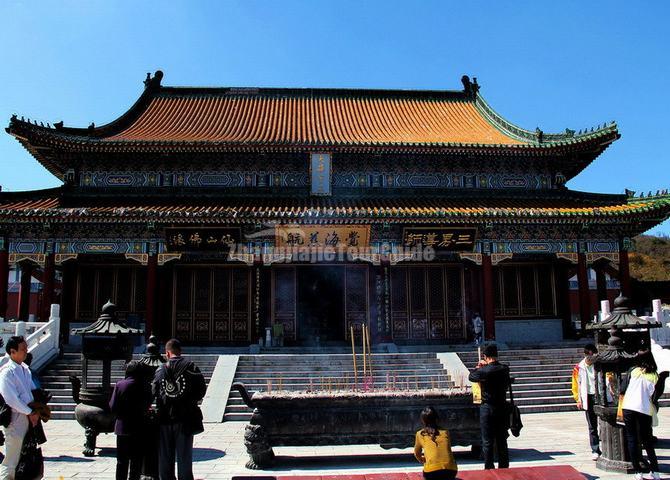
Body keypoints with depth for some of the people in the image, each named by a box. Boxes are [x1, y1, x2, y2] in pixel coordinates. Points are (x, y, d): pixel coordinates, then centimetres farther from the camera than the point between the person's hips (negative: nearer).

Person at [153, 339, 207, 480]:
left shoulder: (160, 370, 1)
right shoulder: (191, 367, -4)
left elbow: (154, 393, 0)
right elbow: (201, 390, -6)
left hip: (164, 420, 2)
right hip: (185, 419, -2)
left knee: (165, 458, 12)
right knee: (184, 458, 6)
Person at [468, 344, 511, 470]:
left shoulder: (484, 370, -17)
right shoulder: (505, 369, -4)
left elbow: (471, 376, 1)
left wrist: (478, 366, 17)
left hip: (487, 408, -4)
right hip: (502, 407, 4)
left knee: (487, 441, 5)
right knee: (502, 440, 15)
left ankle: (489, 468, 9)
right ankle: (504, 467, 22)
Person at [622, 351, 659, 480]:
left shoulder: (633, 371, 4)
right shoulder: (655, 376, 6)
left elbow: (623, 390, 4)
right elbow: (654, 397, 4)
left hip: (628, 408, -1)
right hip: (645, 410, 1)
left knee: (632, 440, 5)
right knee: (647, 441, 14)